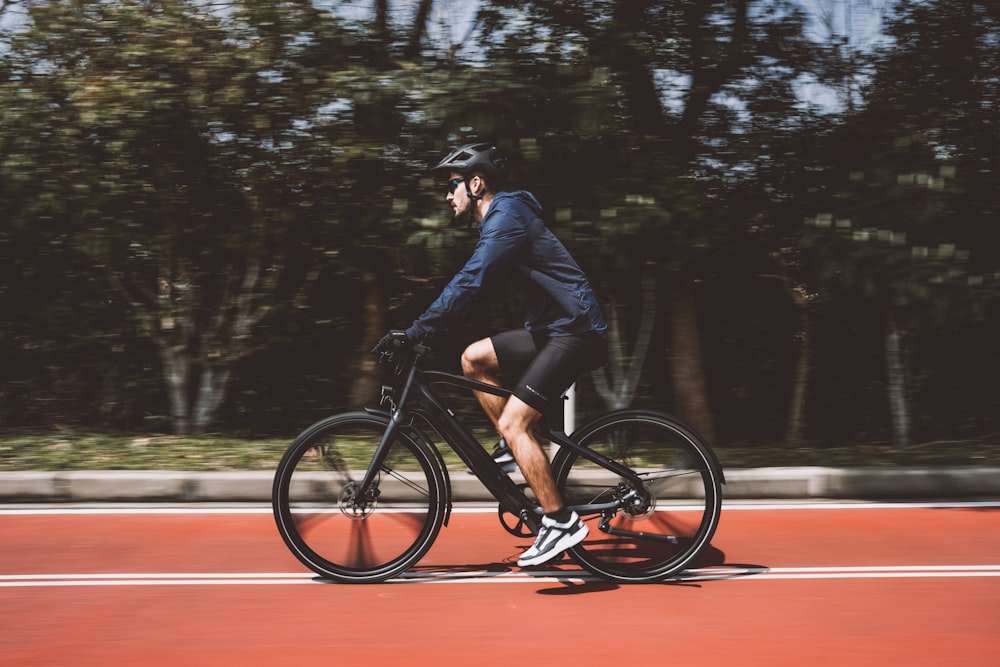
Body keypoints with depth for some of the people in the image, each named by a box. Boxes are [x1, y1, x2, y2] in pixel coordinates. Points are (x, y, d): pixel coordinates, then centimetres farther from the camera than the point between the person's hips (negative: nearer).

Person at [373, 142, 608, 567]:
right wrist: (418, 330, 19)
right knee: (474, 358, 11)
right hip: (552, 328, 10)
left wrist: (415, 332, -27)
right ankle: (514, 449, 14)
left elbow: (468, 283, -25)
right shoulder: (501, 218, 17)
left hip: (576, 331, -10)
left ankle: (561, 523, -11)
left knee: (512, 421, -14)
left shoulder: (506, 217, -15)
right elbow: (472, 282, 23)